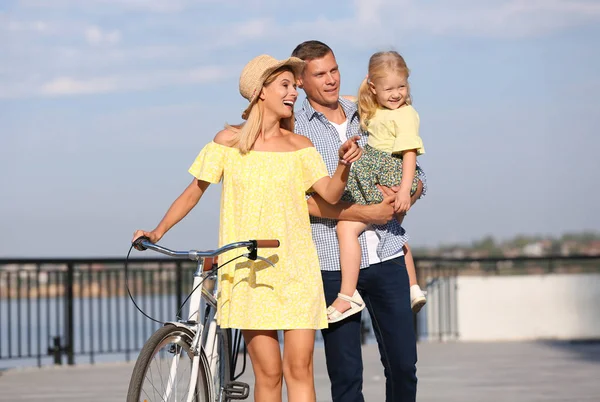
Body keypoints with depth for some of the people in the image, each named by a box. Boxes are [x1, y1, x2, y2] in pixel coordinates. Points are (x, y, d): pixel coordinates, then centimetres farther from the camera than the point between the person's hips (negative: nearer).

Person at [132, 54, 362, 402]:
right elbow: (195, 191, 9)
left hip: (296, 268, 1)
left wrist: (344, 164, -22)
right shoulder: (229, 141, 3)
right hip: (248, 271, -1)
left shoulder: (299, 146, 6)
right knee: (268, 372, -4)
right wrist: (158, 232, 1)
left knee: (300, 369, -6)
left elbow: (330, 194, -3)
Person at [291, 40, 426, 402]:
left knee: (404, 364, 3)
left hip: (386, 257, 4)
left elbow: (417, 177, 17)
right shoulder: (294, 130, 1)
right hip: (333, 265, -3)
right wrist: (367, 213, -16)